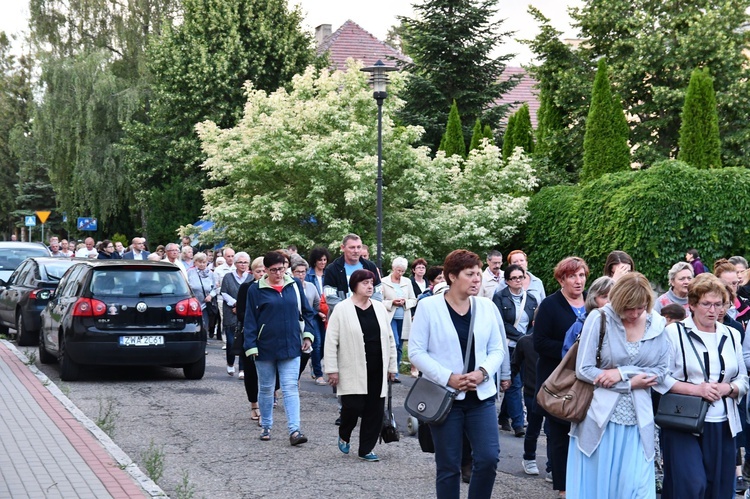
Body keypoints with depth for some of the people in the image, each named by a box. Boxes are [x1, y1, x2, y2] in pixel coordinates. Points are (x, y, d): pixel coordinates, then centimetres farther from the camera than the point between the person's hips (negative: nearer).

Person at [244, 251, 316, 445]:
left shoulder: (295, 285, 4)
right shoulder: (256, 290, -3)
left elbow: (306, 311, 13)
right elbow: (250, 320, -2)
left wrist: (307, 335, 6)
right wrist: (251, 347, -8)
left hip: (290, 347, 1)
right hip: (265, 347, -1)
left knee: (291, 388, -5)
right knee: (266, 388, 11)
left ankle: (294, 430, -11)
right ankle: (266, 426, 24)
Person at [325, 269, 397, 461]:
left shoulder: (379, 308, 10)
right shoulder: (342, 309, -4)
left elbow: (389, 339, 15)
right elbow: (331, 341, -5)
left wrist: (392, 366, 13)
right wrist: (332, 369, -9)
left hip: (377, 371, 5)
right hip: (353, 371, -5)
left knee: (375, 410, 3)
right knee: (353, 406, -9)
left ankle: (366, 449, 15)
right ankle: (344, 436, 22)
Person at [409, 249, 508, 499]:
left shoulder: (487, 307, 4)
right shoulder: (429, 306, -6)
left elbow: (497, 349, 7)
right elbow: (416, 352, -8)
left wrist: (483, 372, -13)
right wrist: (448, 377, -16)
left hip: (481, 396, 3)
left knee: (489, 458, -5)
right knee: (448, 466, 4)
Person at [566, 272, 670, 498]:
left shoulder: (656, 325, 0)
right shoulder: (599, 318, -9)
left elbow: (661, 371, 2)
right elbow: (583, 370, -10)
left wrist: (623, 373, -13)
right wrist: (631, 383, -11)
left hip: (638, 420, 2)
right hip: (600, 416, -2)